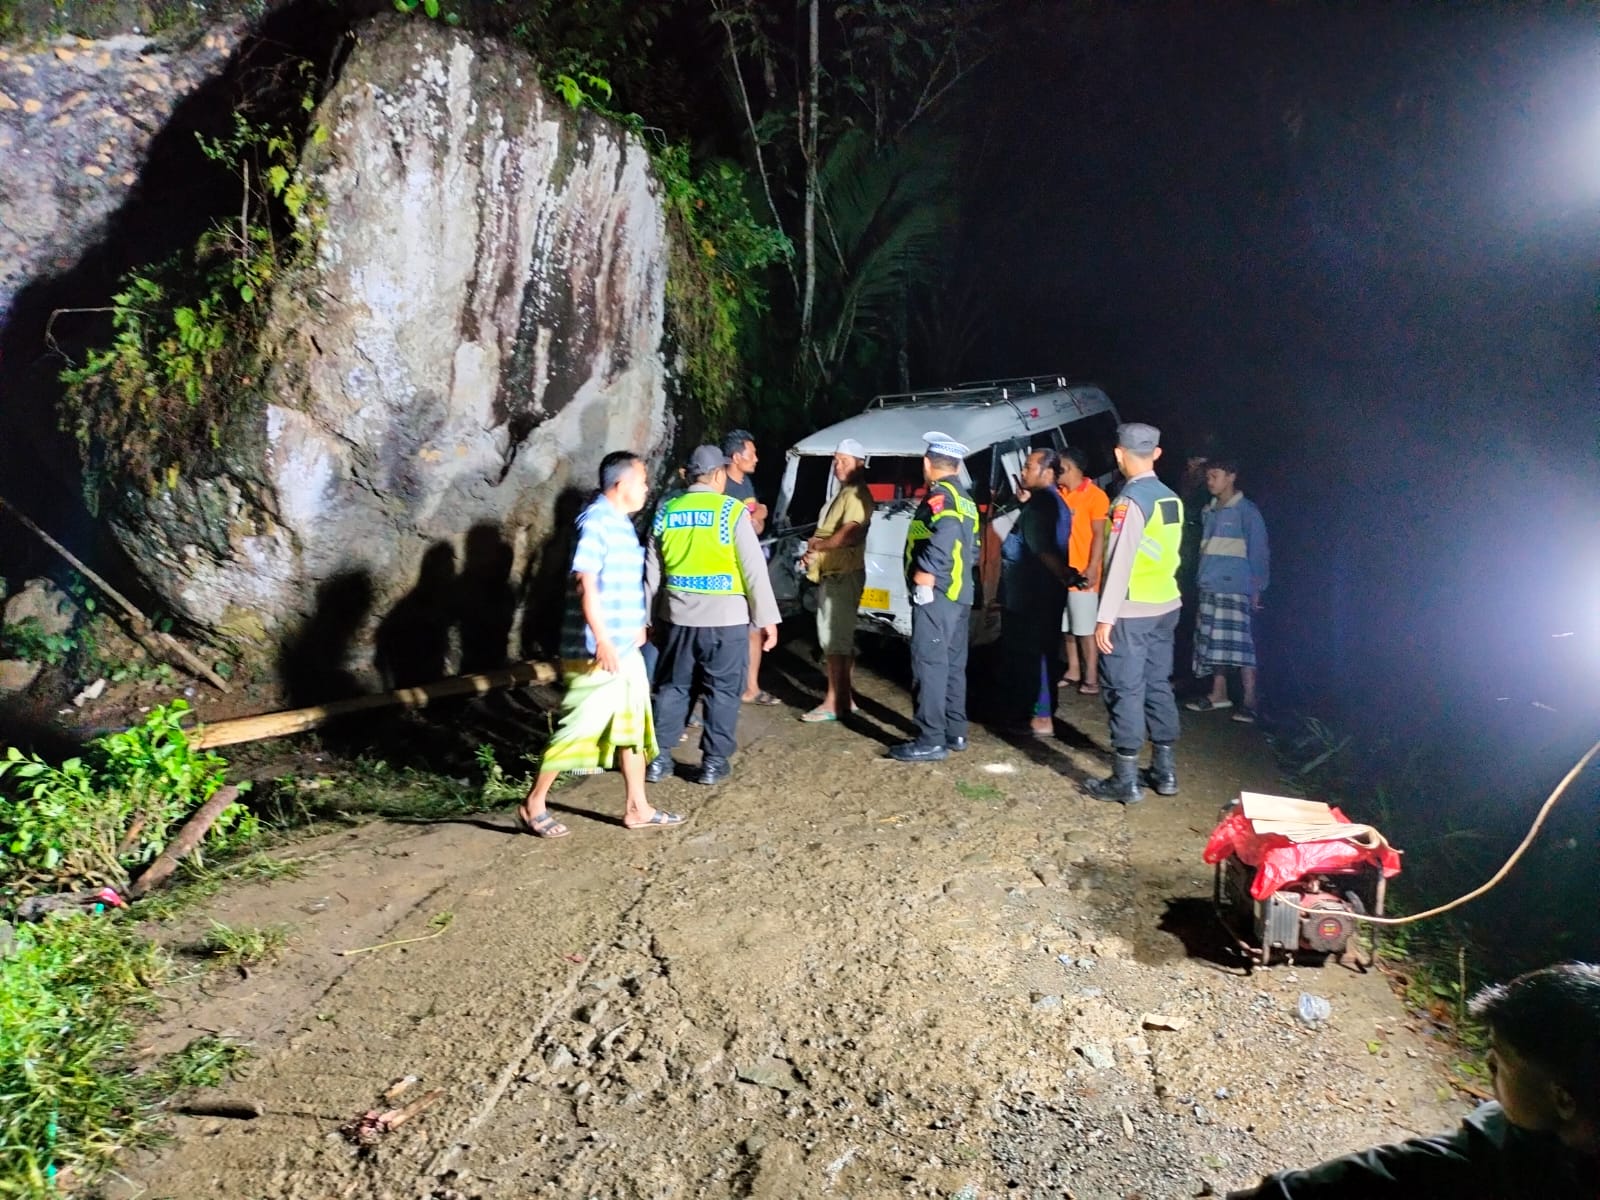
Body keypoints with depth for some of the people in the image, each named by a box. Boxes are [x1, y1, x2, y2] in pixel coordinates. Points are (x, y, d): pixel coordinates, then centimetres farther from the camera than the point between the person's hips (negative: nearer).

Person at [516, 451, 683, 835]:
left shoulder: (621, 522, 13)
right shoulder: (596, 521, -15)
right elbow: (586, 583, -23)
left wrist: (637, 625, 27)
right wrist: (601, 639, -27)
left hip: (625, 648, 10)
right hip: (597, 651, -10)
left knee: (632, 727, 13)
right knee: (580, 726, -3)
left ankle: (637, 809, 21)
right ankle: (533, 805, 11)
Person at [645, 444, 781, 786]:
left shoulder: (666, 512, 5)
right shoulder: (732, 511, -8)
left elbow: (651, 572, 10)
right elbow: (754, 570, -9)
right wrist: (767, 618, -3)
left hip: (680, 617, 4)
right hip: (726, 619, -4)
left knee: (671, 688, 15)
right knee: (722, 691, 8)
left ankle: (658, 758, 19)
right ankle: (713, 762, 13)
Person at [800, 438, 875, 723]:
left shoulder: (857, 495, -14)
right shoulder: (843, 493, 20)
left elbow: (849, 535, -27)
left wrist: (818, 544, -13)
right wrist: (813, 550, 4)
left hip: (843, 576, -11)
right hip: (831, 574, 11)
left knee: (833, 639, -9)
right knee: (840, 638, 14)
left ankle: (834, 703, -6)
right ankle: (844, 697, 21)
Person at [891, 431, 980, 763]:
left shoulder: (939, 497, -12)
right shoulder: (965, 500, 17)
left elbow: (943, 537, -29)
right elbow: (973, 549, 20)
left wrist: (924, 580, -23)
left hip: (936, 595, -10)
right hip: (960, 594, 10)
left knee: (929, 664, -7)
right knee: (953, 664, 15)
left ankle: (930, 741, -5)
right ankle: (955, 733, 22)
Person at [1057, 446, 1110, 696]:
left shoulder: (1095, 495, -8)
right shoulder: (1059, 495, 11)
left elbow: (1099, 536, -10)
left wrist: (1091, 569, -17)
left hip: (1081, 573, -6)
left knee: (1085, 628, -1)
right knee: (1066, 626, 12)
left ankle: (1091, 677, 5)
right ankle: (1073, 671, 22)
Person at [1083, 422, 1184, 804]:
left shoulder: (1130, 500, -16)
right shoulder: (1171, 498, 8)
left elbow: (1120, 562, -20)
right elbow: (1170, 554, 13)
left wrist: (1105, 618, -19)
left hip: (1132, 611, -8)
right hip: (1166, 606, 8)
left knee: (1125, 690, -2)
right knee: (1158, 685, 15)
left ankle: (1125, 779, 4)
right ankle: (1164, 769, 24)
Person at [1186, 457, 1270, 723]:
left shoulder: (1246, 511, -4)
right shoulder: (1208, 512, 15)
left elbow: (1258, 551, -6)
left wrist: (1256, 588, -10)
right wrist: (1201, 578, 14)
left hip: (1235, 588, -7)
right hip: (1210, 588, 7)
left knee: (1237, 642, -10)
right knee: (1212, 642, 8)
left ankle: (1249, 700, -7)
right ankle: (1219, 693, 18)